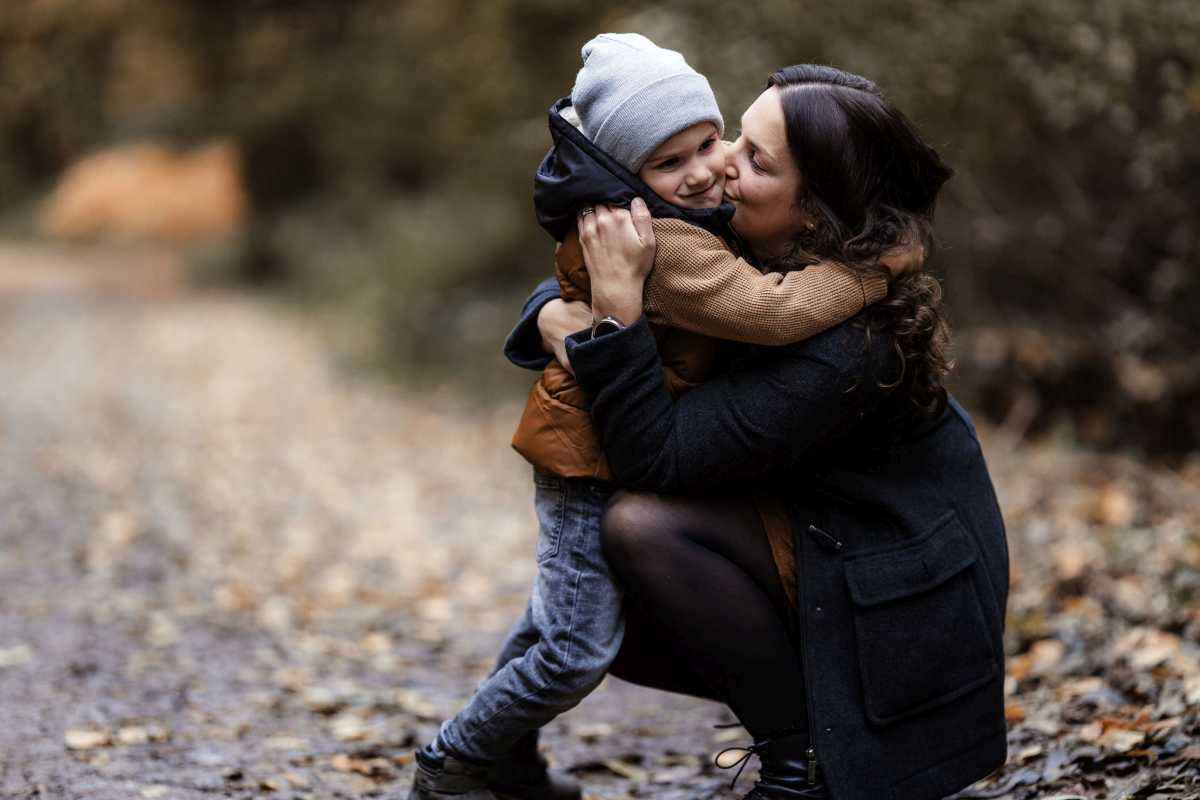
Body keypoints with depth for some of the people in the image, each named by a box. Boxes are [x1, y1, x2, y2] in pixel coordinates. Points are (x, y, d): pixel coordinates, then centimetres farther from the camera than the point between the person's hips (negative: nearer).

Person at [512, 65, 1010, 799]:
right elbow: (565, 293, 5)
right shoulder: (741, 244, -7)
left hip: (902, 602, -8)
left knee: (643, 526, -26)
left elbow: (655, 462, -31)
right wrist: (556, 315, -18)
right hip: (823, 548, 8)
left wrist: (619, 304, -36)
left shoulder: (845, 346, -32)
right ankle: (810, 714, 12)